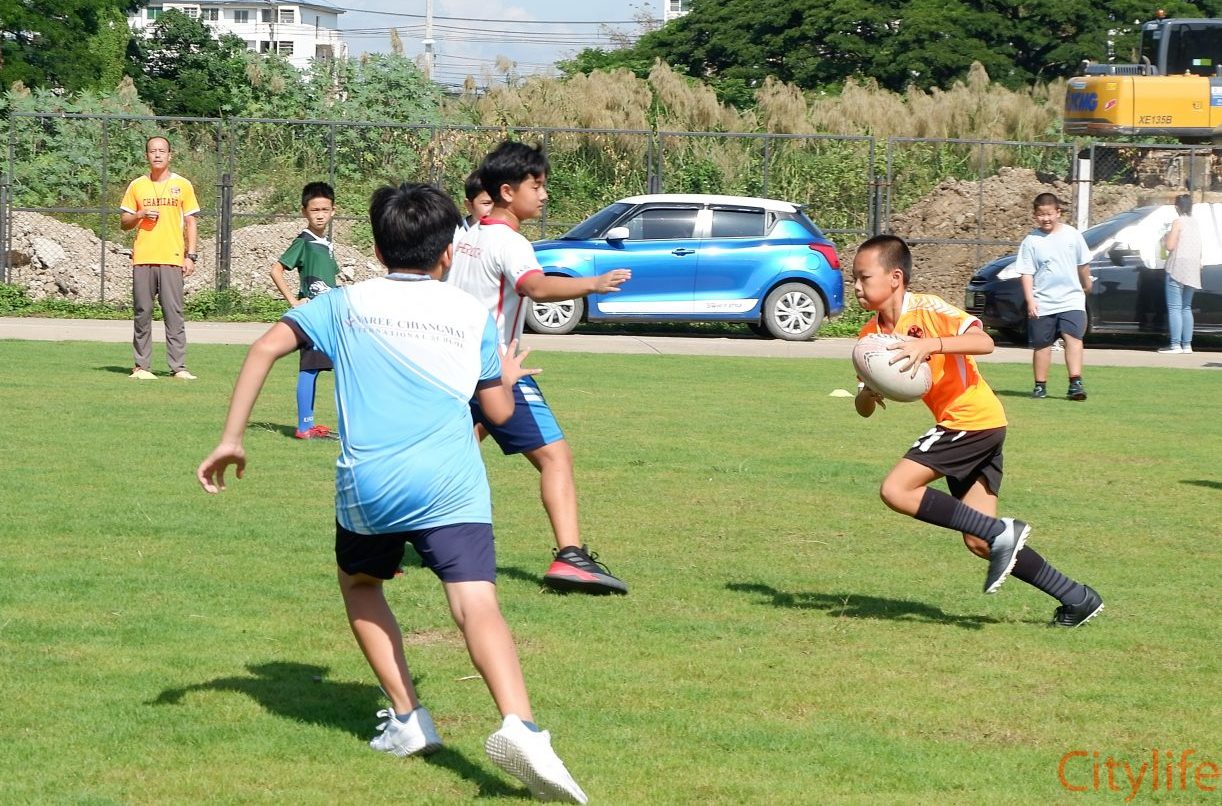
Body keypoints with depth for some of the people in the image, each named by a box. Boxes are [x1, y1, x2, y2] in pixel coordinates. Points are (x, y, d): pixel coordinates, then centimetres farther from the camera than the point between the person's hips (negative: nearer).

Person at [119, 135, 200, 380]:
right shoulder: (137, 186, 10)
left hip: (172, 259, -2)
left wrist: (190, 256, -1)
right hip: (142, 259, 2)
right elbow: (124, 222, 14)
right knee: (142, 313, 2)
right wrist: (140, 215, -7)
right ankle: (141, 366, 7)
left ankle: (179, 367, -6)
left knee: (174, 314, -6)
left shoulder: (182, 185, 8)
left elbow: (190, 223, 8)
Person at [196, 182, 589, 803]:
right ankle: (518, 724, -40)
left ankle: (408, 719, 18)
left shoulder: (346, 303, 16)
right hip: (451, 485, -1)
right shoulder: (472, 315, 15)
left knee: (359, 583, 28)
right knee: (477, 606, -15)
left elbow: (266, 348, 7)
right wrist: (507, 376, 43)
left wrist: (231, 439, 10)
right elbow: (500, 411, 20)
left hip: (366, 484, 1)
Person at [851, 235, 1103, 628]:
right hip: (958, 426, 8)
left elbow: (984, 342, -26)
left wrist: (931, 344, -37)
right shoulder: (872, 336, 8)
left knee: (896, 490, -18)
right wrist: (867, 394, -16)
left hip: (975, 418, -8)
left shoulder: (926, 309, -13)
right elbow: (864, 409, 6)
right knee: (978, 541, 5)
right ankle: (1077, 598, 14)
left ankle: (1001, 533, -15)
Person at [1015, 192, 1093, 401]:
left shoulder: (1072, 235, 2)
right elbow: (1026, 273, -5)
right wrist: (1030, 300, -13)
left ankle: (1075, 383, -18)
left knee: (1073, 338, -14)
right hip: (1042, 303, 0)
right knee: (1042, 344, 6)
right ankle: (1040, 386, 17)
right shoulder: (1031, 241, -3)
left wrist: (1086, 285, 27)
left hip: (1071, 299, 0)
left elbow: (1083, 264, 16)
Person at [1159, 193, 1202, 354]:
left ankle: (1175, 345, -12)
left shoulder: (1178, 222, -9)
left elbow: (1170, 246, -14)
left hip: (1177, 268, -7)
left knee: (1174, 308, -6)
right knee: (1186, 307, 13)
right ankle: (1187, 344, 9)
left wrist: (1165, 238, 5)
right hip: (1193, 271, 7)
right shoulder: (1196, 223, 13)